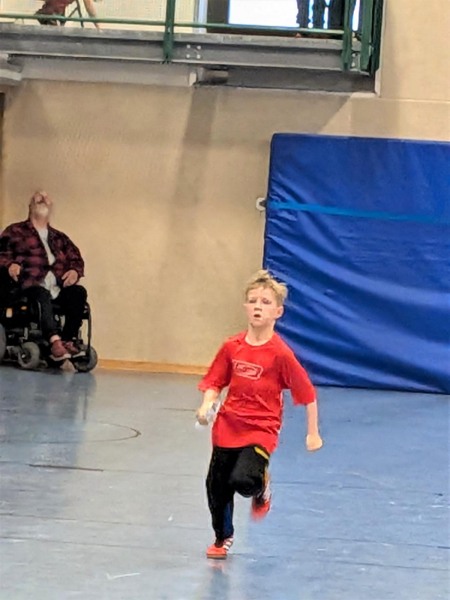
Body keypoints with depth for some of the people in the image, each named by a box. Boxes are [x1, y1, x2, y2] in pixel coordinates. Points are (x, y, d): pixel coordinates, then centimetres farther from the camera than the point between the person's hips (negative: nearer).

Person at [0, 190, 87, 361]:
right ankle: (55, 341, -57)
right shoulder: (15, 231, 22)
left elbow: (76, 259, 26)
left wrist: (75, 271, 2)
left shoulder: (60, 238, 33)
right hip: (31, 284, -4)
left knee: (79, 292, -29)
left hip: (58, 285, 4)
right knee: (42, 295, -40)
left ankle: (68, 340, -35)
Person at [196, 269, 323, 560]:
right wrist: (207, 405, -12)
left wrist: (313, 433, -4)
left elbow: (308, 393, -7)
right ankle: (223, 538, 38)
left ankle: (261, 487, 12)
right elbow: (215, 383, 8)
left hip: (261, 430, -5)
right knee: (216, 485, 12)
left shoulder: (280, 353, -14)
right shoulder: (232, 347, -1)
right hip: (228, 426, 5)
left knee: (242, 480, -27)